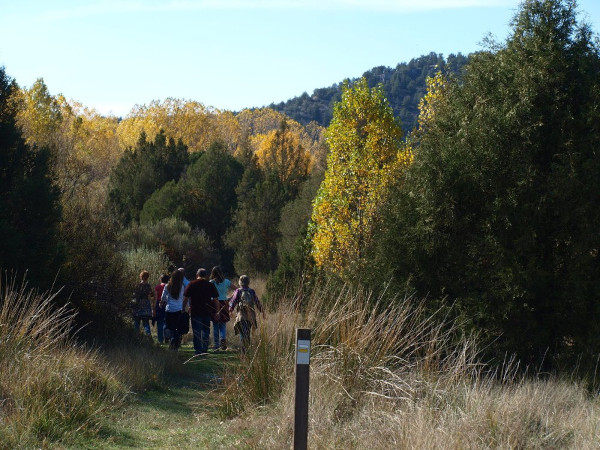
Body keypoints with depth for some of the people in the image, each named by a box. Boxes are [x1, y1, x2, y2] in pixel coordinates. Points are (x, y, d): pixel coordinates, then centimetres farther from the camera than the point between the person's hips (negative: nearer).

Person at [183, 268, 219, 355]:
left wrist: (183, 309, 7)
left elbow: (185, 299, -1)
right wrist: (217, 312, 9)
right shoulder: (210, 285, 3)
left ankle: (198, 351, -1)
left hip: (195, 312, -2)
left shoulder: (191, 284, -1)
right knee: (206, 331, 14)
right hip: (207, 312, 2)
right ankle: (204, 350, 14)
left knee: (196, 332, 2)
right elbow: (216, 299, 3)